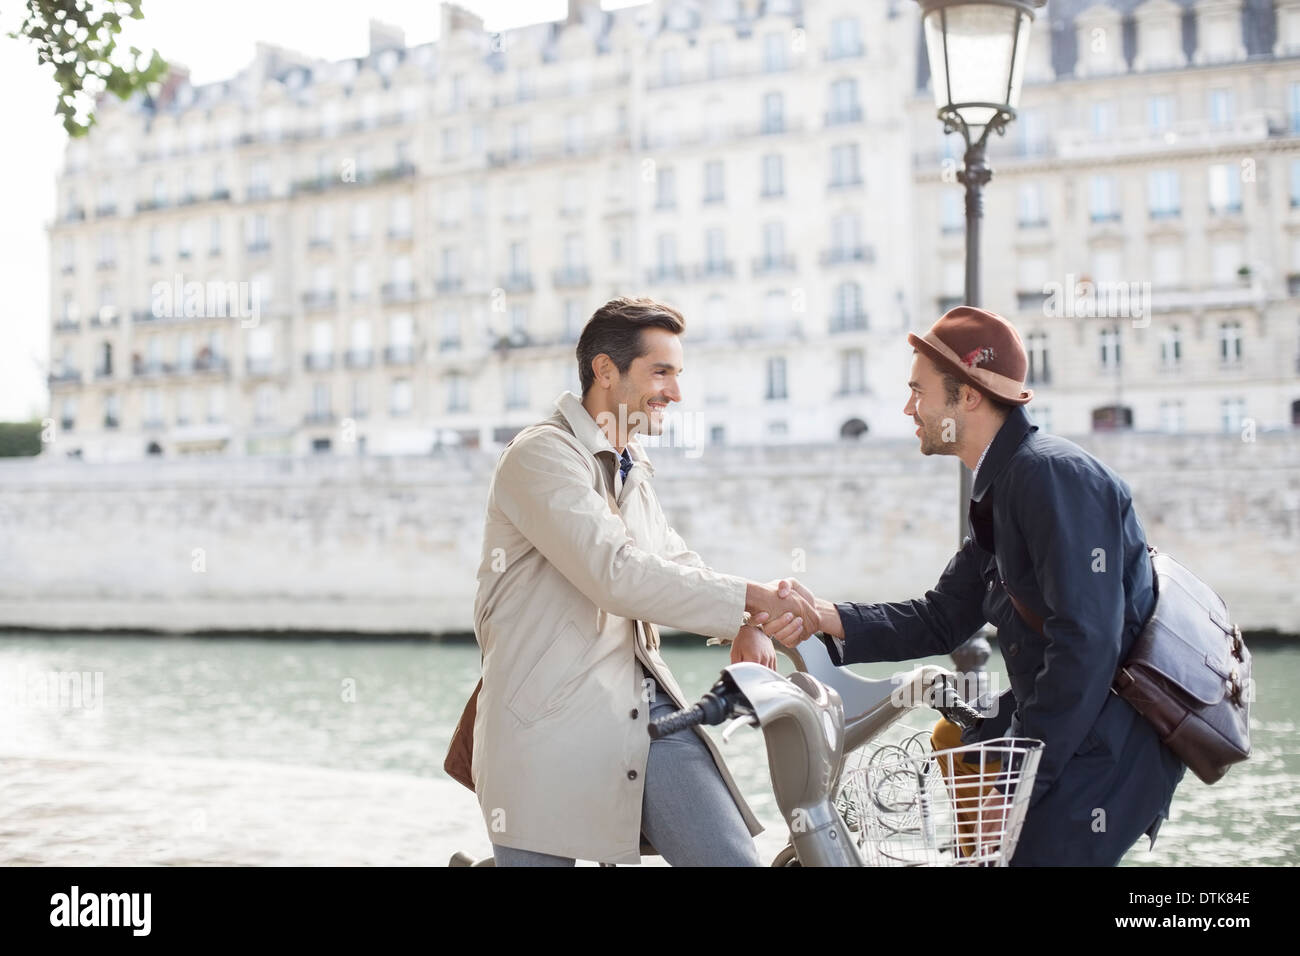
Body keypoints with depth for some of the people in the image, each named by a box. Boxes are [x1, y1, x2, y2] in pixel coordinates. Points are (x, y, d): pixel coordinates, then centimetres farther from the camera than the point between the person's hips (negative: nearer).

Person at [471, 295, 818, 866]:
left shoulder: (633, 472, 22)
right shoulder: (542, 455, -9)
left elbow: (681, 567, 16)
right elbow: (617, 574, -20)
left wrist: (746, 626, -6)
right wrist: (752, 596, -16)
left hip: (646, 709, 7)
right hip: (555, 725, -7)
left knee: (734, 857, -6)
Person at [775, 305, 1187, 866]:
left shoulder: (1054, 474, -20)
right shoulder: (1002, 487, 13)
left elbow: (1087, 641, -26)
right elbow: (941, 619, 12)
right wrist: (822, 617, -1)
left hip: (1112, 741, -10)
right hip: (1078, 722, 10)